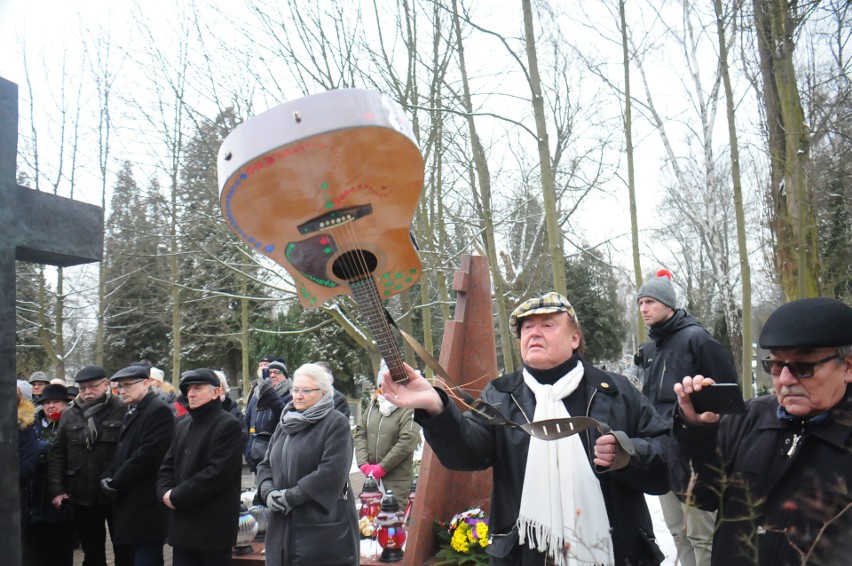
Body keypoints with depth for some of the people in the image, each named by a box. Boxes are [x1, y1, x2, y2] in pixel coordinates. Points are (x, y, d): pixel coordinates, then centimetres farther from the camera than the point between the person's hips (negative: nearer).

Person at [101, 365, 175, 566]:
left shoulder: (159, 410, -12)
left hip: (145, 508, -9)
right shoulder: (131, 412, 18)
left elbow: (147, 455, -20)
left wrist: (115, 483, -12)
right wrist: (107, 478, -1)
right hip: (127, 506, 9)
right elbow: (121, 452, 18)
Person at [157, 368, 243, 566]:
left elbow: (217, 474, -19)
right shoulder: (182, 426, 16)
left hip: (214, 526, -7)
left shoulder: (229, 425, -11)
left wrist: (177, 496, -14)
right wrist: (165, 492, -6)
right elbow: (167, 467, 14)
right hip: (182, 525, 7)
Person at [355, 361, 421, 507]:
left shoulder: (409, 409, -10)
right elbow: (360, 433, 9)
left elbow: (408, 441, -17)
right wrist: (363, 463, -4)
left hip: (398, 478, -6)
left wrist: (381, 467, -13)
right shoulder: (373, 405, 10)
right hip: (372, 475, 6)